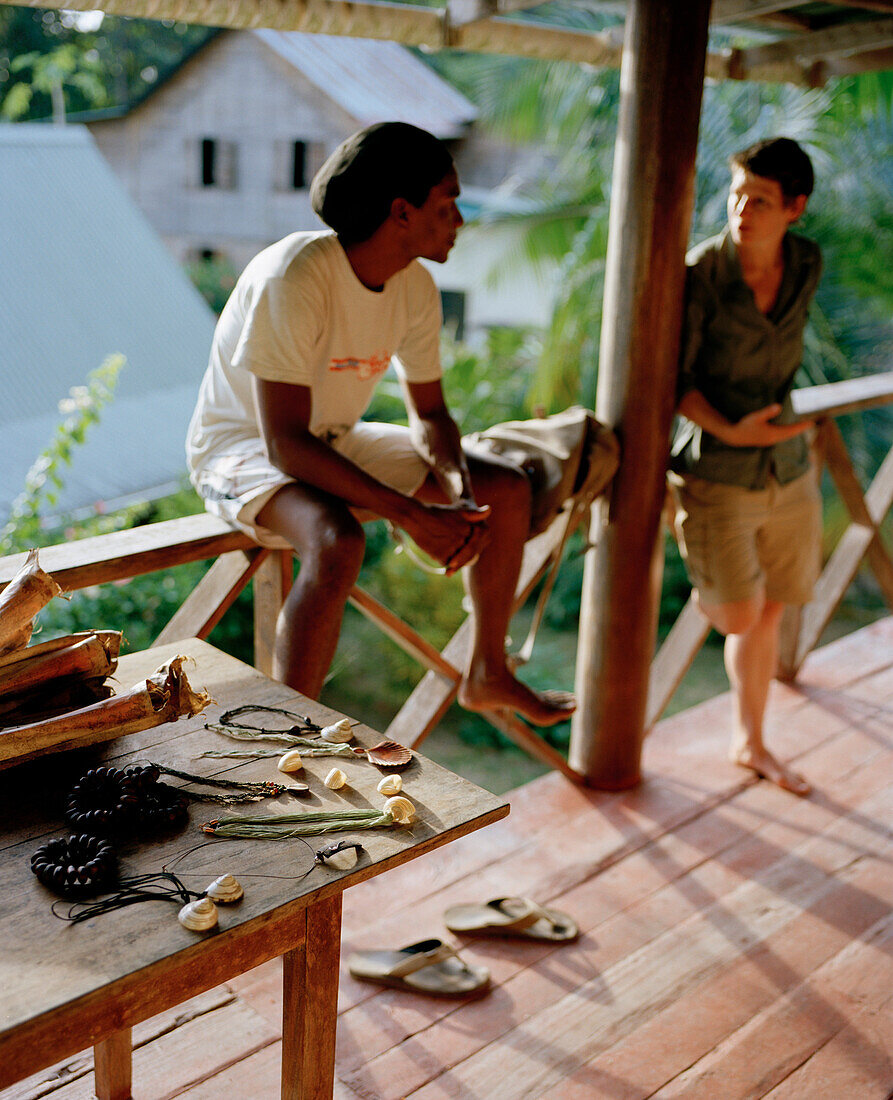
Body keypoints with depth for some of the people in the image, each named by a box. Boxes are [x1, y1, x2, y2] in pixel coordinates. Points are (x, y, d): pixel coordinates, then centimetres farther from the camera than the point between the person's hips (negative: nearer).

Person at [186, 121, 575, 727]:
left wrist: (462, 496, -18)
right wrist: (414, 516, -34)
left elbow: (430, 415, 3)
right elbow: (285, 444, -33)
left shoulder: (416, 286, -7)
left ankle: (488, 674, 17)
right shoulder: (293, 278, -30)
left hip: (336, 442, 8)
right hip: (242, 446, -8)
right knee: (338, 542, -40)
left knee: (508, 488, 2)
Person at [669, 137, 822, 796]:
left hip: (788, 468, 5)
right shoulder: (699, 275, -17)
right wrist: (729, 431, -26)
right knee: (740, 615, -9)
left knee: (768, 616, 14)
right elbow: (669, 378, -13)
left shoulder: (808, 264, -3)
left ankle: (750, 744, 31)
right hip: (717, 471, -5)